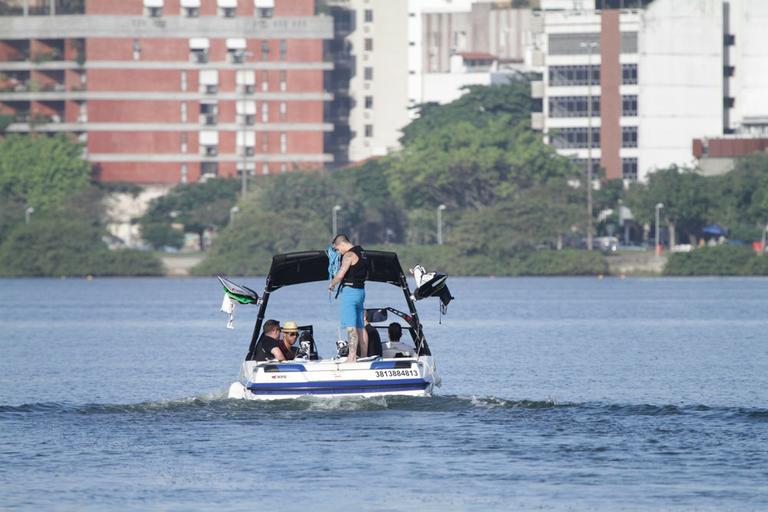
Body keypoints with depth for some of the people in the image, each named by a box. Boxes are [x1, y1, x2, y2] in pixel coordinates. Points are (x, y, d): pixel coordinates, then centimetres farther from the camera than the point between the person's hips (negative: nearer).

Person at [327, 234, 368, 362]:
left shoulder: (349, 255, -14)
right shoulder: (362, 253, 16)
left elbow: (340, 275, -21)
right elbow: (365, 273, 27)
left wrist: (332, 284, -4)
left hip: (350, 290, -9)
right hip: (361, 290, 9)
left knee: (351, 327, -13)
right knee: (360, 327, 13)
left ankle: (352, 356, -19)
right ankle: (364, 356, 15)